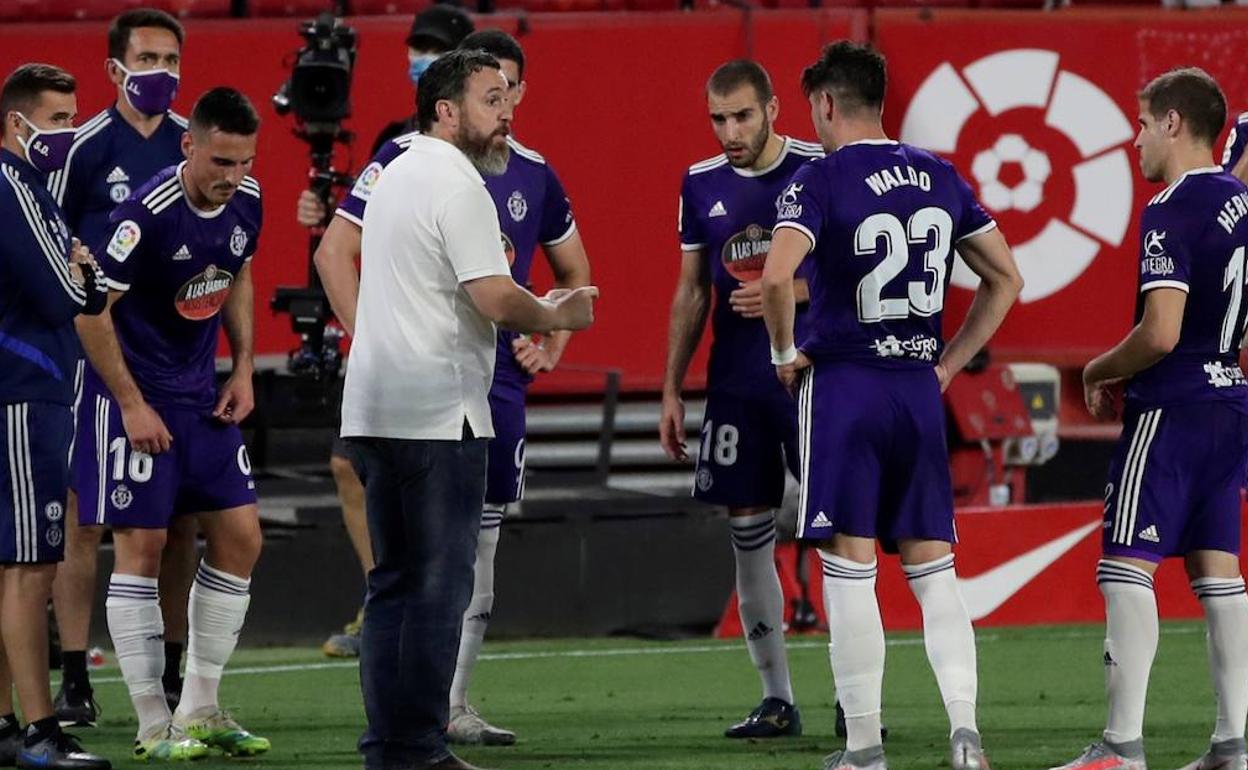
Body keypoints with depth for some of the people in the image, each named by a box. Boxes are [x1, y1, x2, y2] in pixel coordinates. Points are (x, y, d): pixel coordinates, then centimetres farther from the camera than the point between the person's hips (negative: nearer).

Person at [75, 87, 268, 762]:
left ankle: (199, 710, 13)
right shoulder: (148, 213, -24)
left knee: (240, 537, 4)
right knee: (142, 545, -5)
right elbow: (90, 310, -18)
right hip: (135, 395, -7)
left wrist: (243, 369, 9)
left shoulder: (245, 202, -2)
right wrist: (131, 404, -16)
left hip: (201, 395, 7)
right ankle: (154, 726, 0)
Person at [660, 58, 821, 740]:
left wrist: (789, 292, -19)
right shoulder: (701, 185, 9)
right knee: (749, 538, 4)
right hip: (735, 388, 4)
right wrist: (671, 391, 12)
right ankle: (777, 700, 10)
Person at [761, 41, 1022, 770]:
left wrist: (785, 353, -7)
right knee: (933, 569, 8)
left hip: (842, 384, -5)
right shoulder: (940, 176, 8)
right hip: (918, 388, 5)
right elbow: (1006, 279, 14)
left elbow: (777, 276, -24)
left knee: (850, 568, 0)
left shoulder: (822, 179, -9)